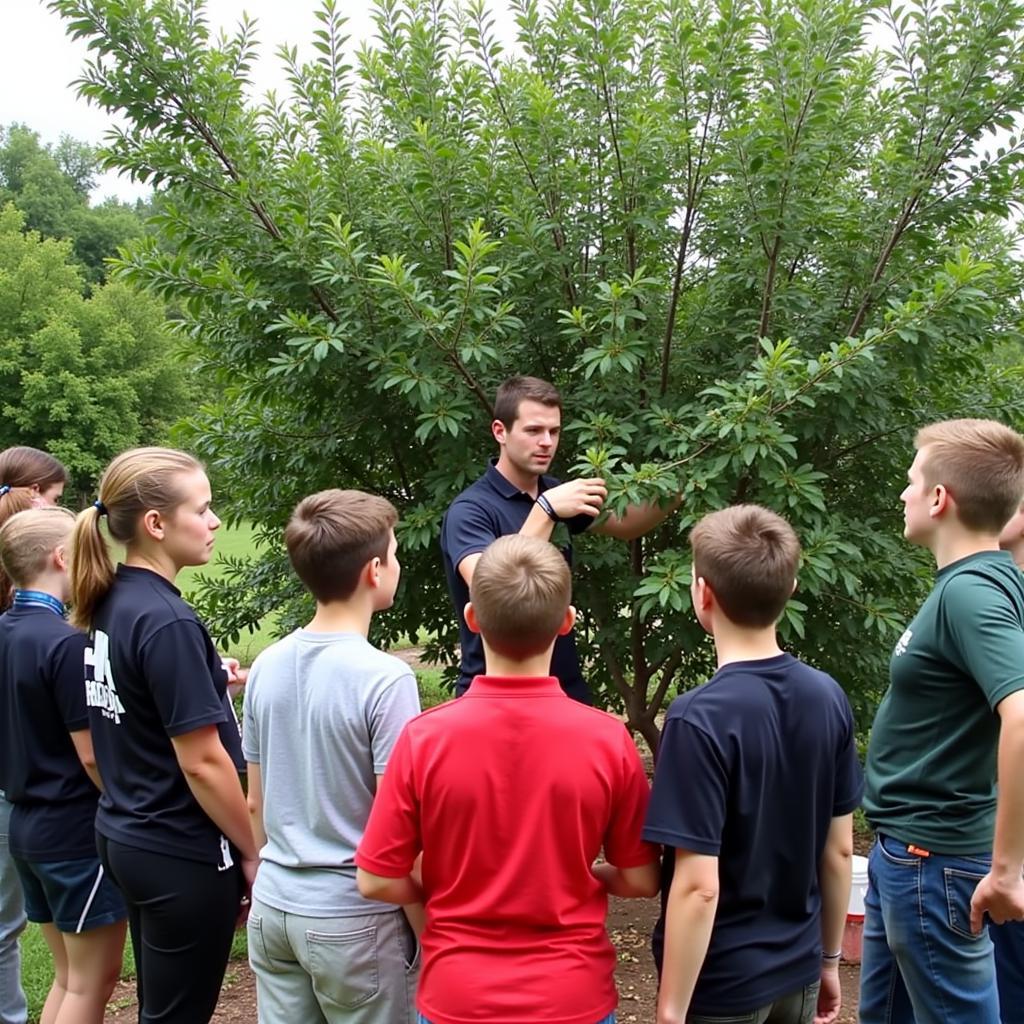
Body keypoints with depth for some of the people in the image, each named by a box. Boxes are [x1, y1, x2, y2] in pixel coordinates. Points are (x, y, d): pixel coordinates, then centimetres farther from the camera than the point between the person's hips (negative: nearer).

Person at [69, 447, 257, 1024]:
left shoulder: (109, 604, 3)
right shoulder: (167, 621, -22)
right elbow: (202, 762, -20)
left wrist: (204, 682, 6)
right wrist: (253, 851, -10)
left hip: (128, 837, 8)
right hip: (183, 853, -8)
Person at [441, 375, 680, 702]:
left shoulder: (553, 494, 6)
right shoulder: (470, 509, -14)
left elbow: (624, 525, 16)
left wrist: (672, 496, -3)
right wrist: (545, 510, -32)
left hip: (566, 688, 6)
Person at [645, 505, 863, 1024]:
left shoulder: (700, 718, -23)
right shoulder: (828, 697, -4)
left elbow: (698, 885, -23)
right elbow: (839, 850, 4)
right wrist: (828, 958, 15)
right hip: (797, 970, 6)